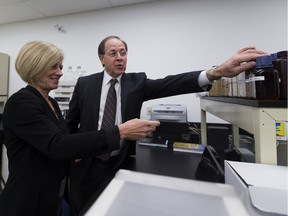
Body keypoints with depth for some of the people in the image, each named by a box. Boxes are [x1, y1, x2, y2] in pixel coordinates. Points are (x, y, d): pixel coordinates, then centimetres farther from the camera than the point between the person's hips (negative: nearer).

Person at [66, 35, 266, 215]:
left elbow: (172, 84, -22)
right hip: (87, 164, 2)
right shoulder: (85, 83, -3)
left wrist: (217, 72, -35)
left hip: (121, 164, -1)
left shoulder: (137, 82, -6)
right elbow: (70, 123, 6)